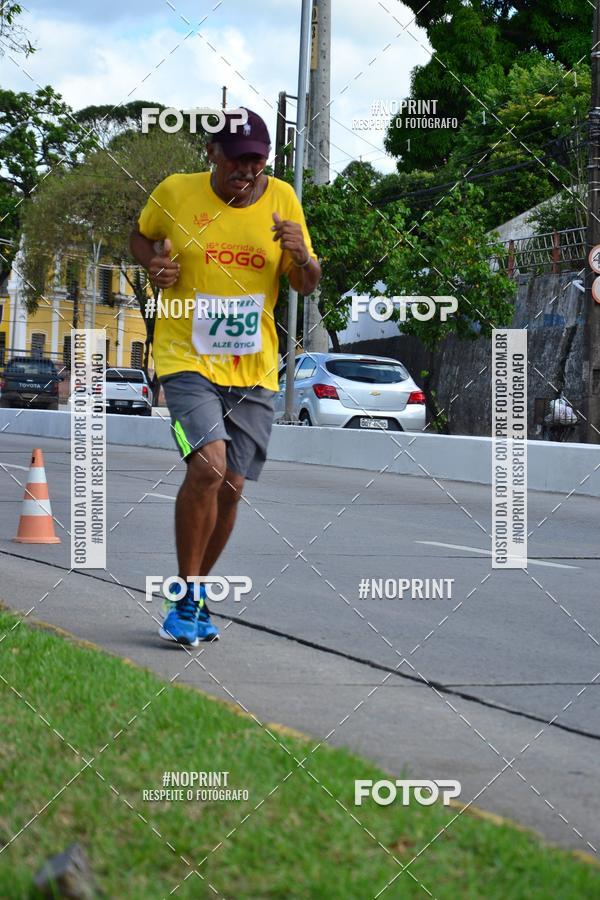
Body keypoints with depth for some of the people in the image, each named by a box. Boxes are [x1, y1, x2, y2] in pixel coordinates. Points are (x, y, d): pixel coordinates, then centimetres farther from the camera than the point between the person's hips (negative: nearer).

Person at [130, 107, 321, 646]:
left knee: (230, 487, 5)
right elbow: (141, 235, 16)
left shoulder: (282, 199, 1)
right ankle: (187, 597, -7)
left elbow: (308, 287, 7)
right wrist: (153, 264, -7)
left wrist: (302, 258, -16)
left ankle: (195, 594, 27)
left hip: (254, 369, 3)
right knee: (207, 466, -23)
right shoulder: (175, 193, -5)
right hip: (187, 358, -3)